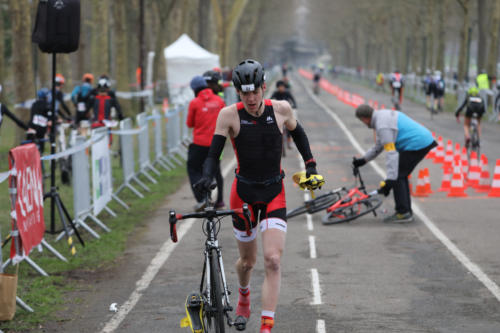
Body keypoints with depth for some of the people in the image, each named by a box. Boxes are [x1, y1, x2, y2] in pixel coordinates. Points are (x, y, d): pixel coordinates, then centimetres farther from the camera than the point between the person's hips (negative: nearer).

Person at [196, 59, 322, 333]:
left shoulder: (280, 109, -7)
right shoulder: (229, 115, -11)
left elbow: (297, 133, 14)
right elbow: (214, 153, -11)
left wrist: (310, 163, 11)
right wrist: (207, 177, -29)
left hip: (274, 192, 0)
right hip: (244, 192, 0)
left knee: (273, 260, -16)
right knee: (247, 261, 14)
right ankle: (243, 296, 49)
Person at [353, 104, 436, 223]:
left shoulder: (383, 126, -18)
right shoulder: (383, 115, 16)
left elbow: (391, 153, -24)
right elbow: (379, 146, 27)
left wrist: (390, 180, -25)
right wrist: (363, 160, 28)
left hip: (416, 145, -10)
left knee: (398, 176, -5)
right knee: (401, 175, 18)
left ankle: (403, 213, -4)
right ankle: (407, 211, 22)